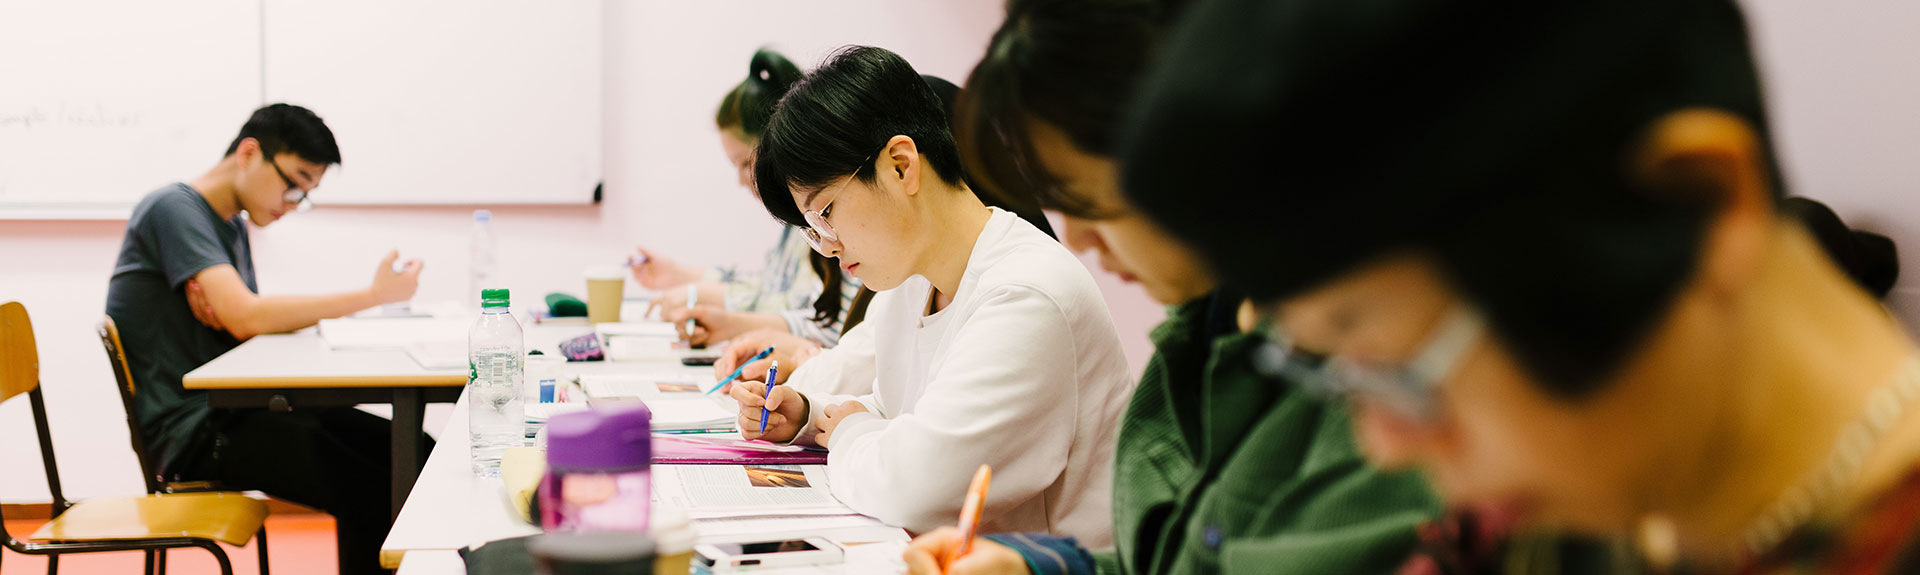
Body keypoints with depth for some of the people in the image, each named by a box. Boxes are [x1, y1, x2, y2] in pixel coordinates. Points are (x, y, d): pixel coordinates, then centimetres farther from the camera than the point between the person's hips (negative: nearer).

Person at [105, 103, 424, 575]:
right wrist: (374, 296, -18)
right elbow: (246, 318, -24)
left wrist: (227, 307, -16)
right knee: (368, 492, -26)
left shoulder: (233, 226, 18)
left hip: (231, 411, 9)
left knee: (415, 455, -2)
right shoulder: (173, 208, -12)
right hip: (191, 430, -9)